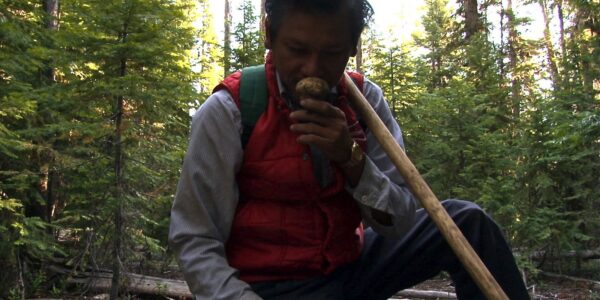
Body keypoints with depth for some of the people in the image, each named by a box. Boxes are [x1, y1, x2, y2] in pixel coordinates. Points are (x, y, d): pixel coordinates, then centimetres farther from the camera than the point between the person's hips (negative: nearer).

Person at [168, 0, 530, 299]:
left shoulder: (365, 99, -4)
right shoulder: (227, 112, -15)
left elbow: (400, 223, -6)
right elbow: (196, 244, -13)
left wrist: (352, 158, -23)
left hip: (350, 267, 5)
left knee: (465, 221, -5)